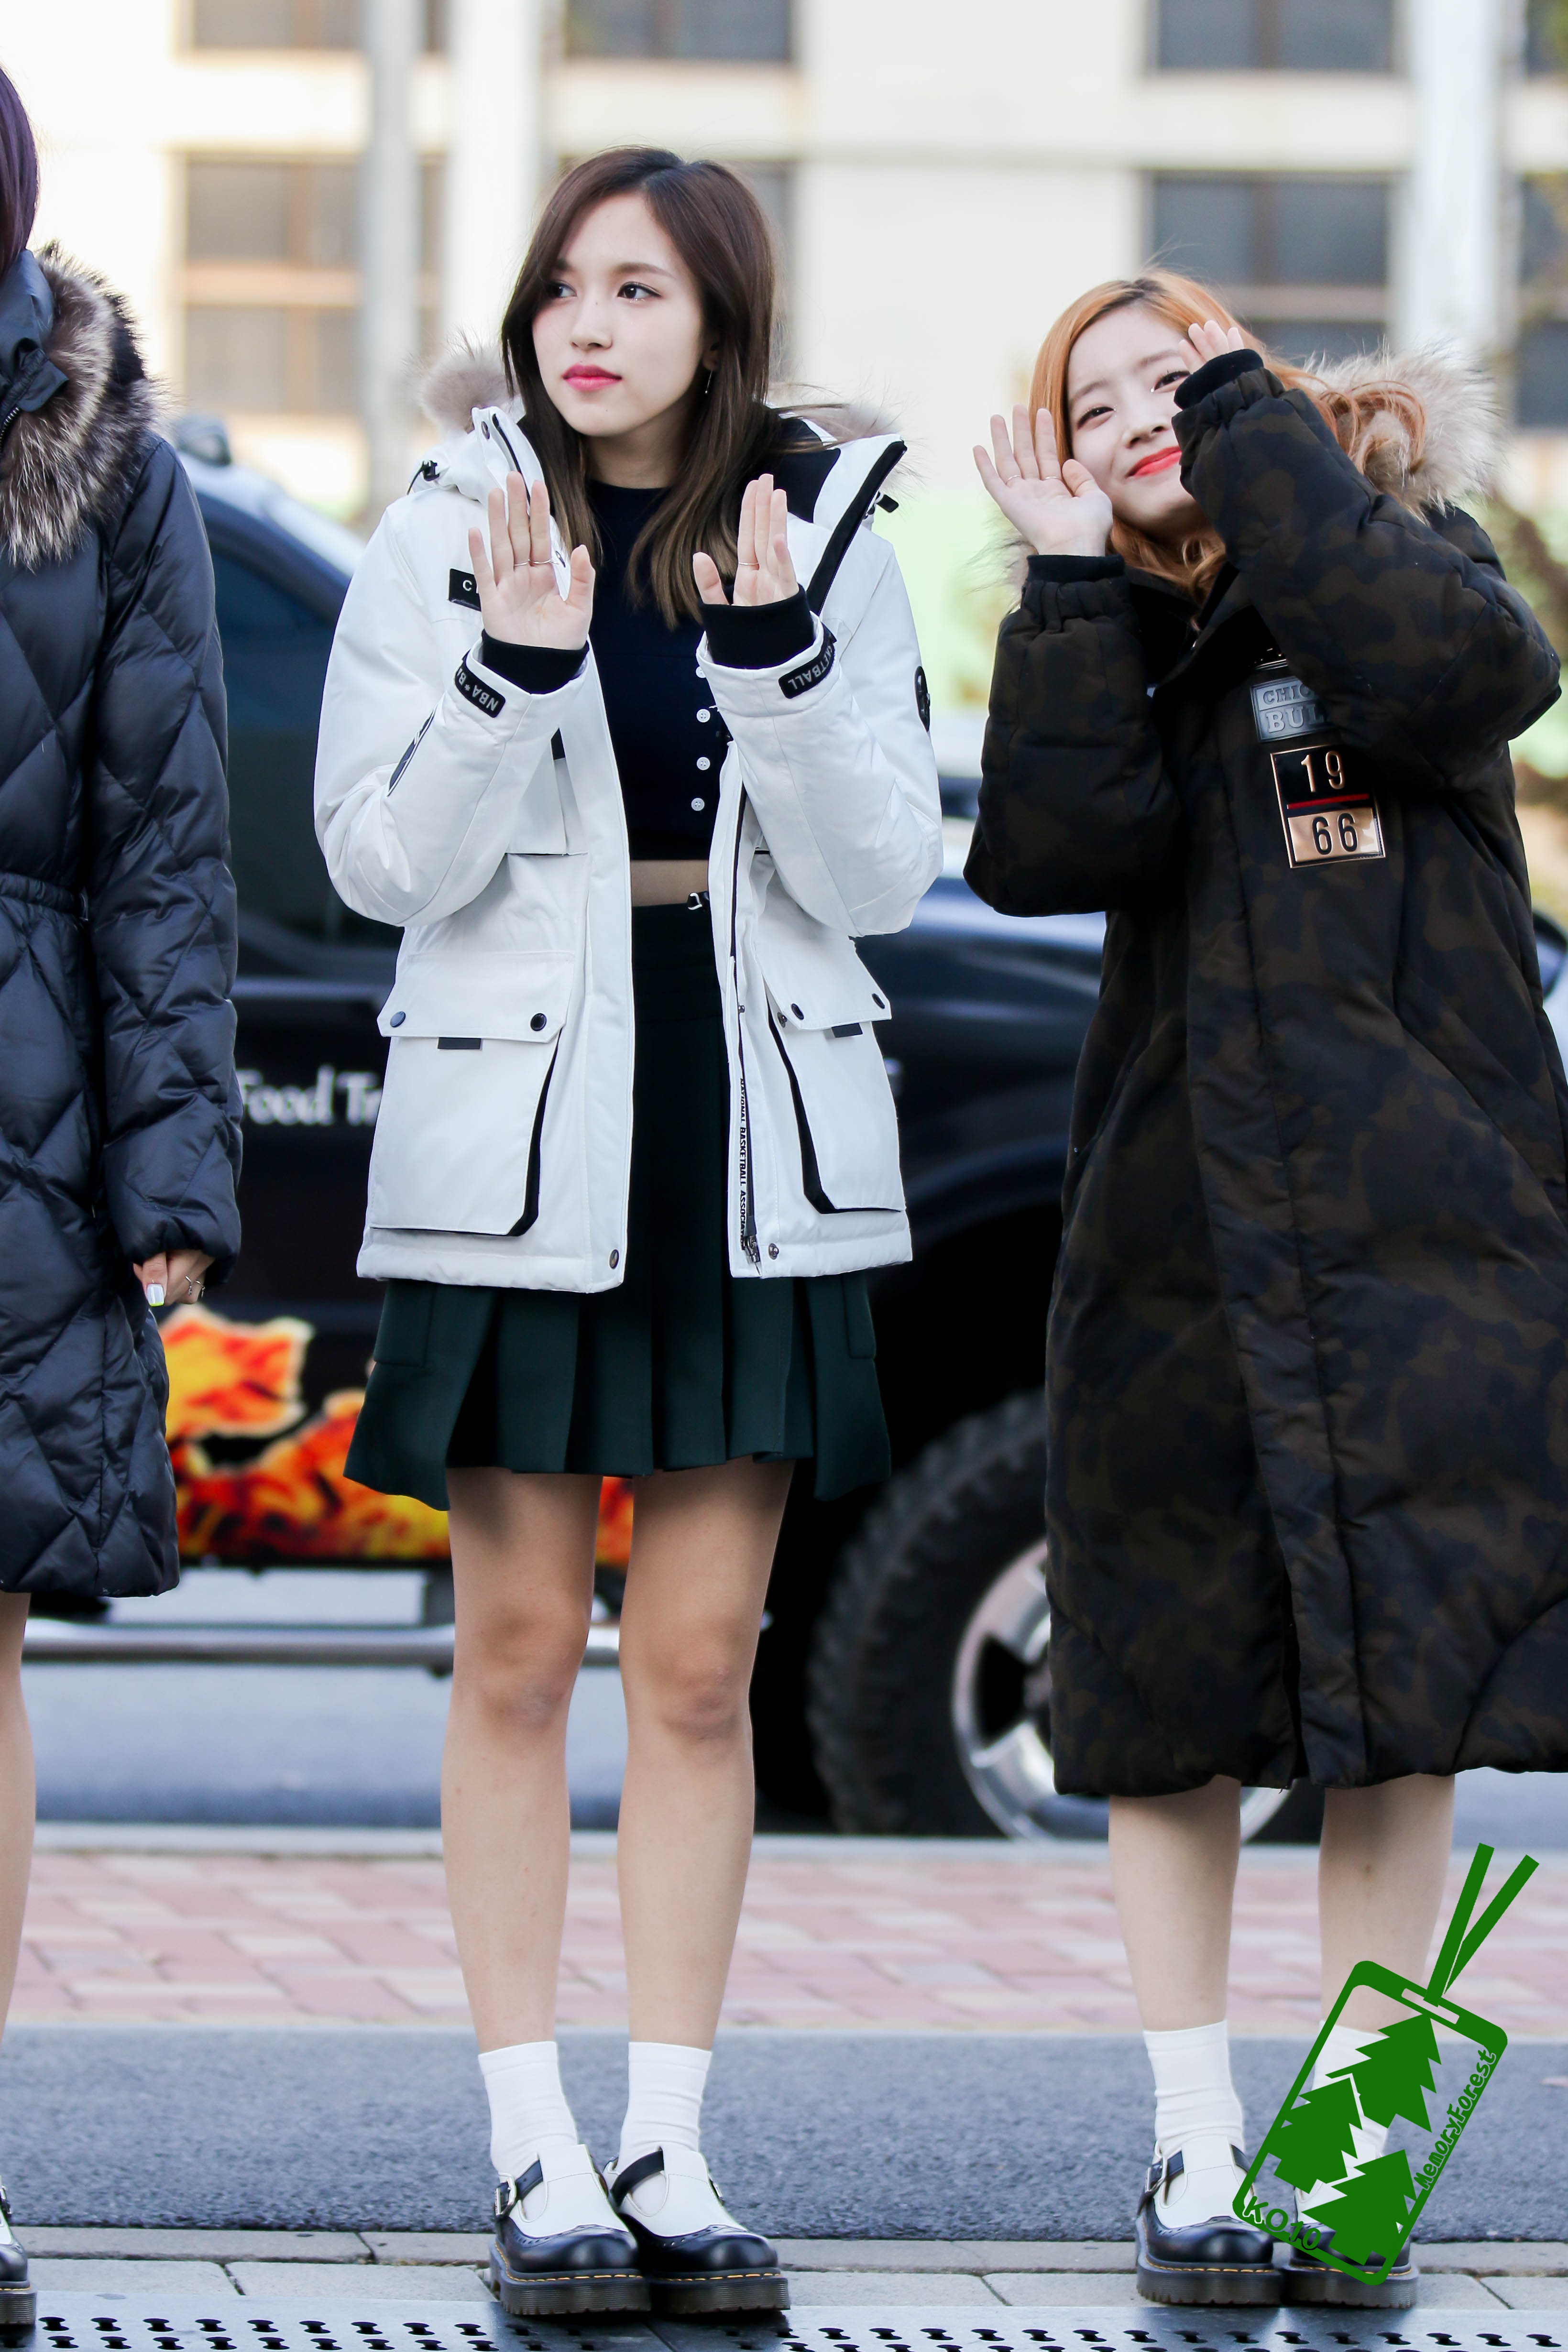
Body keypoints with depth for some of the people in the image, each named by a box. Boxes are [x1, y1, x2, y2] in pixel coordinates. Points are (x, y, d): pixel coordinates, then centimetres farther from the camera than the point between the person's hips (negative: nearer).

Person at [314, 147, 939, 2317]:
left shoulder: (828, 541, 4)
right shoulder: (448, 531, 0)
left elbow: (882, 877, -2)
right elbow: (381, 856, -4)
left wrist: (778, 655, -15)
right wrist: (516, 668, -18)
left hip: (752, 1158, 1)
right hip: (516, 1144, -1)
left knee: (700, 1663, 3)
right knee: (519, 1653, 1)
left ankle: (670, 2151, 8)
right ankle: (535, 2155, 5)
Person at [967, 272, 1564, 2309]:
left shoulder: (1393, 560, 7)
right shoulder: (1117, 644, 12)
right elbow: (1060, 847, -8)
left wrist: (1246, 420, -13)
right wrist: (1077, 579, -12)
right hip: (1181, 1249, 2)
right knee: (1177, 1708, 3)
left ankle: (1353, 2138, 9)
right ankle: (1195, 2144, 13)